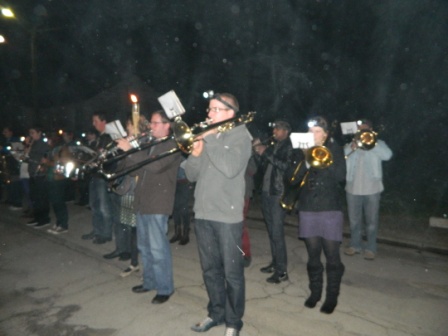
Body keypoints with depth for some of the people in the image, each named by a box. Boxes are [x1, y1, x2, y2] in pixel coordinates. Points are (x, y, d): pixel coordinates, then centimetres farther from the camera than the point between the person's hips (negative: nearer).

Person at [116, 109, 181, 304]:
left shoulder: (172, 145, -7)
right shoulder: (149, 145, 19)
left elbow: (155, 165, -25)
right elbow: (136, 170, 15)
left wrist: (131, 150, -23)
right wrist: (127, 152, -1)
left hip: (157, 204, -8)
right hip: (142, 202, 9)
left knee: (158, 248, -4)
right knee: (144, 247, 16)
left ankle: (165, 288, 10)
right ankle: (149, 281, 31)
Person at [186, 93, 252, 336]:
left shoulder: (240, 136, -4)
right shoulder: (206, 135, 13)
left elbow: (231, 168, -23)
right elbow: (192, 175, 10)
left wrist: (210, 139, -16)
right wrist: (196, 153, -8)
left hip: (227, 216, -6)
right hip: (203, 214, 6)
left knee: (232, 273, 6)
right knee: (210, 270, 17)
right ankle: (216, 313, 34)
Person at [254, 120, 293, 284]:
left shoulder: (289, 147, -5)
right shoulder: (272, 146, 15)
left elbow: (286, 166, -21)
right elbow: (264, 166, 16)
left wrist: (266, 153, -18)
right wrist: (258, 152, 1)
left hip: (279, 194, -8)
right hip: (266, 192, 8)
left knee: (277, 232, -7)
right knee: (271, 231, 15)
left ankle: (282, 271, 2)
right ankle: (275, 262, 29)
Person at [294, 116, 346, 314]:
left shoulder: (335, 150, 3)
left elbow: (341, 176, -10)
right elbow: (294, 179, 0)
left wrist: (323, 161, -16)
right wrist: (306, 163, -15)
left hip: (330, 209, -2)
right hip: (307, 209, 2)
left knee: (332, 256, 2)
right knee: (313, 255, 10)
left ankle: (332, 296, 18)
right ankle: (315, 292, 27)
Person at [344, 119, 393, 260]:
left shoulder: (378, 143, 7)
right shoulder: (349, 145, 12)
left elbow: (387, 155, -15)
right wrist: (351, 148, -16)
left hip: (372, 189, -2)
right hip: (353, 189, 2)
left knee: (371, 221, 5)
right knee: (354, 220, 11)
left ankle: (370, 248, 17)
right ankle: (355, 245, 25)